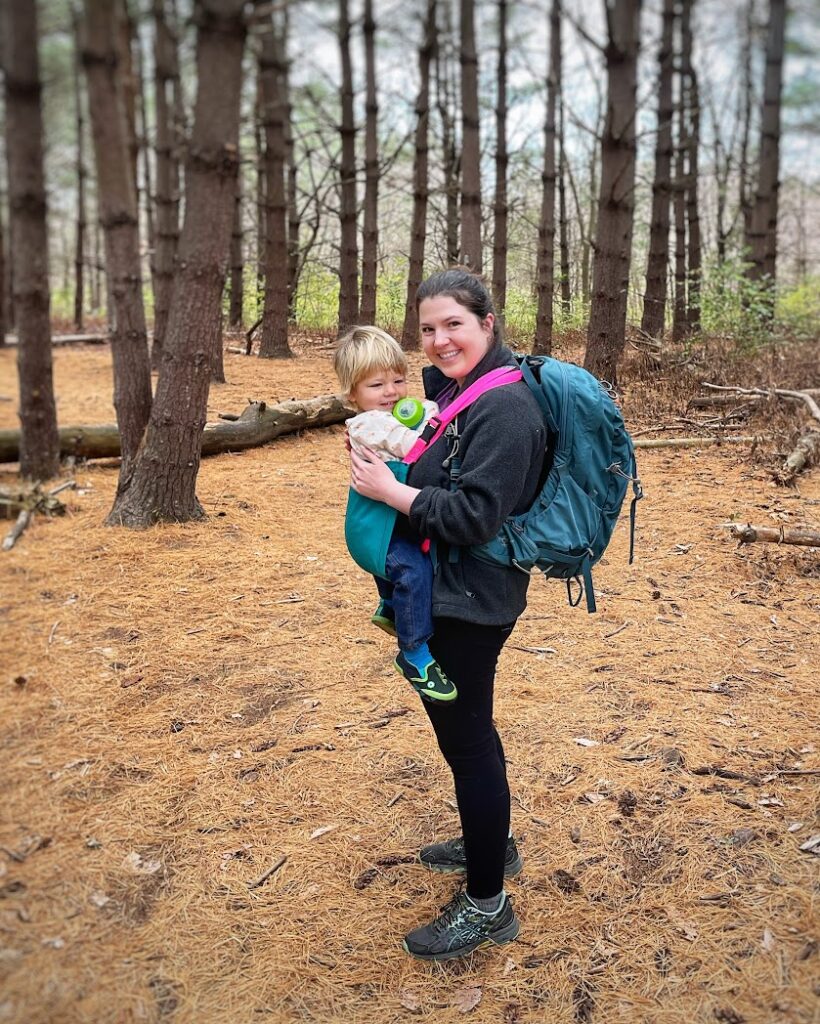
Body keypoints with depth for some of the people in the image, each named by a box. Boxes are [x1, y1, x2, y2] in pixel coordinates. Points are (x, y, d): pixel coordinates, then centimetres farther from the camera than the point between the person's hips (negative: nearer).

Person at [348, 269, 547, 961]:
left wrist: (391, 492, -20)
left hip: (470, 603, -10)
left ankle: (488, 904, 20)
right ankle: (491, 843, 45)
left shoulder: (504, 408, -21)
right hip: (444, 593, 10)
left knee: (466, 737, 2)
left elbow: (476, 515, -26)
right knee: (466, 727, 24)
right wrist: (380, 461, 2)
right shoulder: (452, 390, 9)